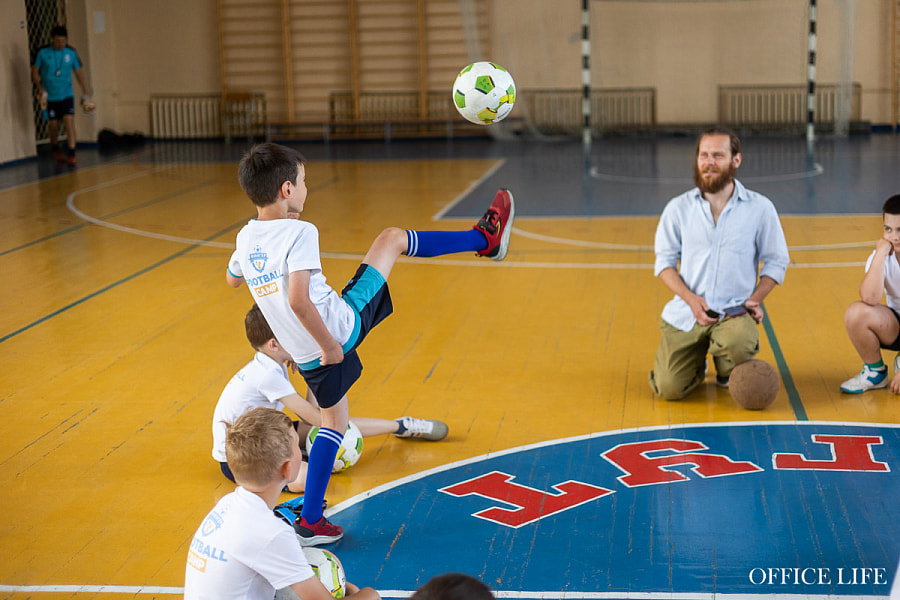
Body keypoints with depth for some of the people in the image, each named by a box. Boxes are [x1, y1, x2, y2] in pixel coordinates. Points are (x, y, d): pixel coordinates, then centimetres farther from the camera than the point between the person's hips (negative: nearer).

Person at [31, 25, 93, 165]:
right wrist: (40, 88, -14)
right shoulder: (42, 53, -7)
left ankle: (71, 154, -10)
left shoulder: (71, 53, -1)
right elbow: (35, 71, -1)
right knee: (53, 125, 7)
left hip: (67, 94, 1)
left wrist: (85, 92, 9)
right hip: (49, 96, 0)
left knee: (69, 121, -13)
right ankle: (55, 149, 33)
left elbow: (79, 72, 9)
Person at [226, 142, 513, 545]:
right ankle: (484, 239, 21)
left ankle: (310, 522, 24)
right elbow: (299, 301, -33)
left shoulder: (245, 239, 1)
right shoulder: (299, 233, -21)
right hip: (340, 328, -7)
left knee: (334, 420, 26)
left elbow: (232, 279, 23)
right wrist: (328, 344, -22)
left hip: (307, 356, 7)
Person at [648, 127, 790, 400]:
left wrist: (754, 300, -9)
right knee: (668, 388, -14)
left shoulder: (760, 208, 1)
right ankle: (697, 364, 25)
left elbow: (776, 261, 7)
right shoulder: (678, 208, 4)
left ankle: (726, 370, 4)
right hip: (685, 312, 1)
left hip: (734, 312, -1)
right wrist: (691, 299, -11)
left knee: (739, 344, -37)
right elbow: (664, 261, 6)